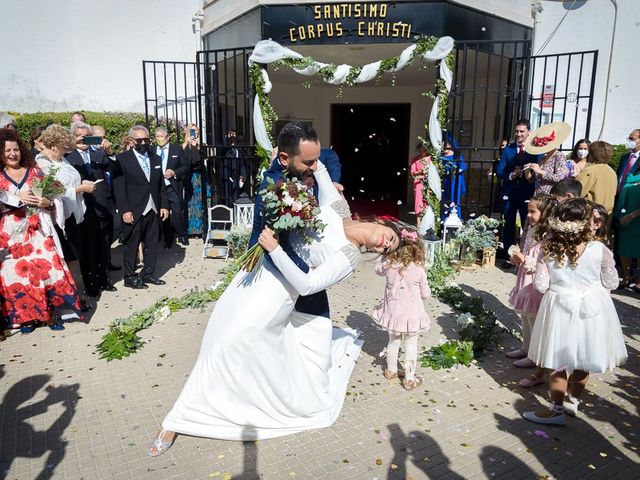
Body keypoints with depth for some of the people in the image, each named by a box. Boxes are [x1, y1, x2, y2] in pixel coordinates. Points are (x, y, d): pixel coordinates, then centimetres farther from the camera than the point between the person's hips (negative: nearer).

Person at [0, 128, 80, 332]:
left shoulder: (34, 171, 9)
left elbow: (50, 195, 9)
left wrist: (47, 202, -11)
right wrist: (18, 198, -17)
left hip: (37, 229, 0)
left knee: (47, 266, -8)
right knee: (17, 271, 2)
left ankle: (51, 314, 1)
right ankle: (24, 316, 13)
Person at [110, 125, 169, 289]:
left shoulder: (156, 159, 12)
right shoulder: (122, 159, -5)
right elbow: (119, 188, -9)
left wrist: (164, 205, 7)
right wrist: (125, 210, -14)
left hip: (154, 210, 5)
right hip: (133, 211, -5)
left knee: (153, 243, 9)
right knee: (131, 244, 4)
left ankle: (148, 274, 22)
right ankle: (129, 277, 15)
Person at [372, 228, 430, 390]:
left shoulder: (389, 265, -12)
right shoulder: (419, 270, -17)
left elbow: (378, 269, 13)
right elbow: (425, 293, -5)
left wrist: (385, 255, 15)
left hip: (393, 312, 4)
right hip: (411, 314, -3)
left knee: (393, 341, 23)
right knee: (411, 346, 12)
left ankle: (391, 370, 40)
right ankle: (409, 379, 22)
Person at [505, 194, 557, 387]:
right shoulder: (531, 231, 6)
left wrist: (525, 261, -26)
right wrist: (518, 259, 1)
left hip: (536, 287, -9)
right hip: (525, 283, 9)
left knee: (535, 323, 4)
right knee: (525, 318, 22)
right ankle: (526, 349, 39)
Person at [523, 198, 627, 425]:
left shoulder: (548, 251, -11)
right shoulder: (600, 250, -14)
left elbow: (540, 285, -7)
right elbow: (611, 283, -3)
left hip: (560, 307, 0)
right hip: (591, 309, 1)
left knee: (559, 361, 9)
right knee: (582, 360, 19)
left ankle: (557, 410, 17)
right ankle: (573, 401, 35)